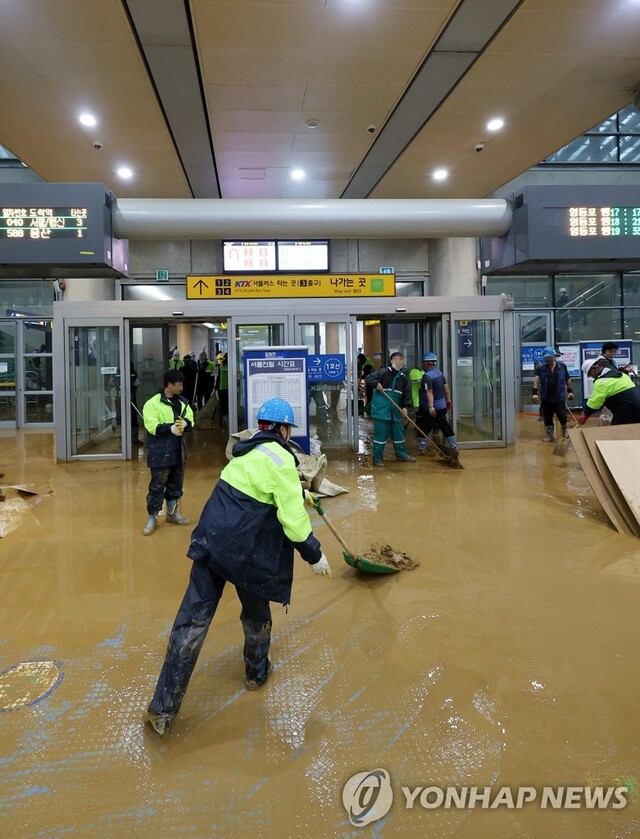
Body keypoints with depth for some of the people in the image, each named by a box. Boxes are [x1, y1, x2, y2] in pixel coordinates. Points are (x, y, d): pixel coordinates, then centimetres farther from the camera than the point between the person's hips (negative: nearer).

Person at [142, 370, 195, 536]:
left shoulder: (183, 402, 9)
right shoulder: (152, 403, -12)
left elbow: (191, 421, 6)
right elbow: (152, 426, -20)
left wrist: (185, 423, -17)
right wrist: (170, 428, -31)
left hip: (178, 451, 7)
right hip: (160, 453, -6)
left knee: (176, 484, 16)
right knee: (157, 486, -1)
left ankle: (173, 513, 31)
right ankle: (152, 517, 12)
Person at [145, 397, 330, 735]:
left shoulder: (247, 451, 14)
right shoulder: (280, 459, -11)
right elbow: (292, 517, -14)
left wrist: (300, 494, 44)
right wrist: (314, 555, -4)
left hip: (211, 542, 6)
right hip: (247, 552, -6)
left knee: (192, 620, 6)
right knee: (256, 613, 21)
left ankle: (163, 707, 10)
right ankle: (256, 673, 44)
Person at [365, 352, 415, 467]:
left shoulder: (403, 377, 8)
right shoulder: (383, 372, -6)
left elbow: (407, 393, 5)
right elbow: (368, 378, -8)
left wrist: (405, 406, -8)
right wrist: (376, 383, -26)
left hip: (395, 410, 6)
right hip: (381, 409, -5)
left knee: (398, 432, 15)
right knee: (380, 433, -3)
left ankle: (402, 455, 29)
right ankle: (377, 458, 6)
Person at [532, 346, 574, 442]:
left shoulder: (562, 365, -2)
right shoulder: (541, 367, -7)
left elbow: (567, 379, 7)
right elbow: (536, 379, -19)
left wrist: (570, 391, 7)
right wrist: (534, 392, -32)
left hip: (559, 396, -1)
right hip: (546, 397, 1)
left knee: (561, 414, -6)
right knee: (547, 417, 5)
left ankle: (564, 429, 25)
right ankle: (550, 435, 18)